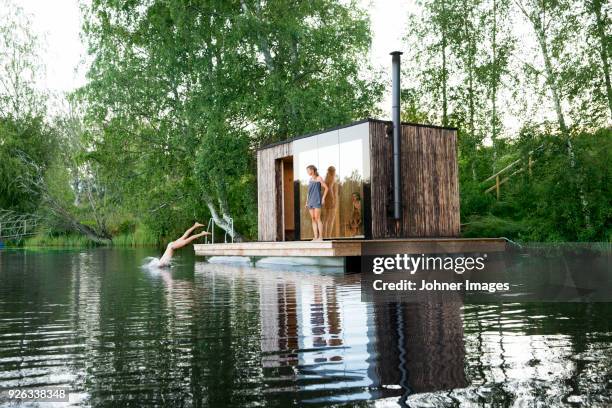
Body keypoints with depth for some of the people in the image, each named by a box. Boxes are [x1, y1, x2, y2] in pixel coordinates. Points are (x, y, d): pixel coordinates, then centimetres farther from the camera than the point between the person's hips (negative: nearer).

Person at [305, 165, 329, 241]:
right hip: (310, 201, 6)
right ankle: (315, 237, 3)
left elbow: (326, 188, -2)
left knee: (317, 218, -10)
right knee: (313, 219, 2)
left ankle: (320, 237, -10)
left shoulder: (319, 178, 0)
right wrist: (307, 201, 16)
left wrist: (323, 198, -7)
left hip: (317, 200, -6)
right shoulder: (310, 180, 18)